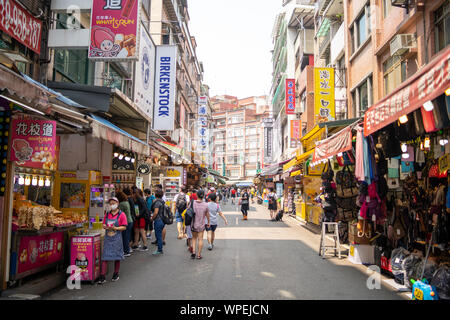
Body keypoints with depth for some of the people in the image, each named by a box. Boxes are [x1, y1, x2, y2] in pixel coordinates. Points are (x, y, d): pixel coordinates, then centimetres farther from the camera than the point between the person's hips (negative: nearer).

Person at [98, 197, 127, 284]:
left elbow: (124, 227, -6)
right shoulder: (107, 214, 11)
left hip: (116, 238, -3)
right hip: (107, 238, 3)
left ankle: (116, 275, 24)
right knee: (105, 257, -1)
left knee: (117, 257, 7)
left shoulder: (121, 214, -3)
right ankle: (102, 277, 1)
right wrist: (105, 227, -7)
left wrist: (115, 228, -20)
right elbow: (104, 224, 16)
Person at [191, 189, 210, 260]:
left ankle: (193, 251, 6)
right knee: (200, 239, 9)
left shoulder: (192, 203, -11)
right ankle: (199, 254, 14)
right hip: (201, 225, -1)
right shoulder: (205, 205, -11)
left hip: (193, 224, 1)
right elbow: (207, 215, 1)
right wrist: (208, 222, 18)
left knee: (194, 238, 19)